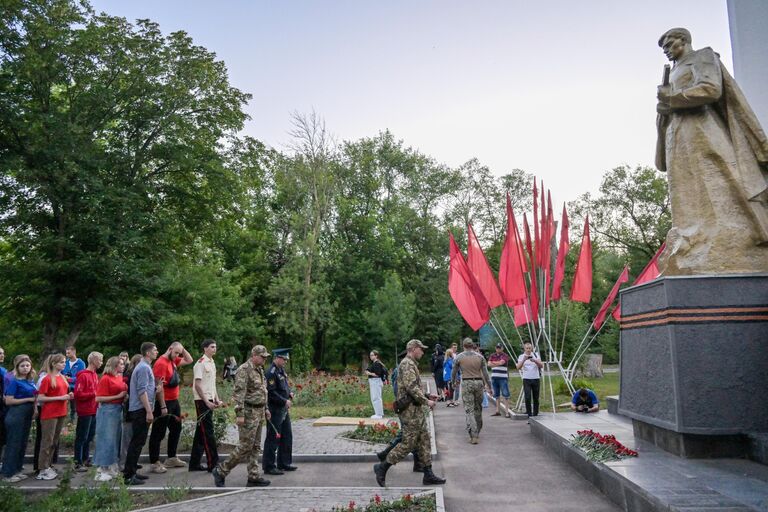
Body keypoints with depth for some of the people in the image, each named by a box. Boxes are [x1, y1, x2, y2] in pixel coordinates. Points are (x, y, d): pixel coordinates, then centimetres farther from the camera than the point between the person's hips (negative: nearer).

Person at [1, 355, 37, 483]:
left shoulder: (30, 380, 7)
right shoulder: (14, 381, -12)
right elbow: (8, 401, -16)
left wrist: (35, 407, 5)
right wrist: (28, 399, -17)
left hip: (27, 415, 7)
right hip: (16, 415, -7)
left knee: (23, 443, 13)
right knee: (13, 443, 0)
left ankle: (16, 470, 24)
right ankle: (8, 473, 10)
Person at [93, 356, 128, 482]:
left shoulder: (120, 378, 9)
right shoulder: (105, 378, -10)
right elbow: (98, 399, -15)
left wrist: (125, 395, -1)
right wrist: (118, 396, -17)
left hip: (118, 410, 8)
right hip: (107, 410, -8)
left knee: (116, 439, 13)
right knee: (106, 439, -3)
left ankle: (112, 468, 24)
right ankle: (102, 471, 6)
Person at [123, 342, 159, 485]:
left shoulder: (145, 366, 17)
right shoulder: (144, 367, -14)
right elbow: (142, 391, -21)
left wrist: (149, 410, 22)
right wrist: (149, 411, -21)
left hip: (139, 410, 10)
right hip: (141, 410, -10)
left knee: (137, 442, 15)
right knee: (137, 442, -6)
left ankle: (131, 472, 22)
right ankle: (129, 475, -2)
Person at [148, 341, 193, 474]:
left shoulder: (173, 361, 8)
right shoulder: (161, 363, -18)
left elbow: (189, 360, 20)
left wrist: (182, 349, 5)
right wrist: (163, 407, -23)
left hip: (174, 402, 10)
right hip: (164, 403, -10)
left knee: (176, 429, 17)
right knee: (159, 433, -1)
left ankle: (171, 458, 29)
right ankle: (155, 463, 6)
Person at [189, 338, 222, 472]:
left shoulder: (212, 363, 16)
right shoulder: (201, 363, -11)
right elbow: (197, 384, -15)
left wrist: (217, 399, 12)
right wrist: (207, 401, -18)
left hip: (209, 401, 9)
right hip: (202, 401, -9)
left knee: (201, 432, 12)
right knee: (208, 432, -6)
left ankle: (194, 463, 19)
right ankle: (213, 464, -3)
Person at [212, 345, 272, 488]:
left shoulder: (259, 370, 14)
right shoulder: (244, 369, -15)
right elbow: (238, 393, -21)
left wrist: (265, 409, 21)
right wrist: (240, 414, -25)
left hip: (259, 412, 9)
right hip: (249, 413, -9)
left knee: (255, 447, 10)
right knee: (245, 446, -6)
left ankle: (254, 477, 16)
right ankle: (221, 471, 7)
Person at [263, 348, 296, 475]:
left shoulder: (281, 370, 11)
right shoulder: (271, 372, -18)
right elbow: (271, 393, -22)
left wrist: (290, 392, 4)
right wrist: (285, 401, -20)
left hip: (284, 410, 10)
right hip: (275, 410, -10)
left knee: (287, 436, 16)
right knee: (273, 438, 0)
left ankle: (284, 463, 27)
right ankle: (269, 466, 10)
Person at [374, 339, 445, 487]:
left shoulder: (411, 364, 19)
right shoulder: (407, 364, -14)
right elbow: (411, 387, -24)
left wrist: (427, 396, 15)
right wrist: (426, 401, -18)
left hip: (416, 409, 11)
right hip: (410, 410, -11)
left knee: (424, 440, 11)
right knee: (408, 443, -6)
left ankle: (428, 475, 16)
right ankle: (382, 468, 3)